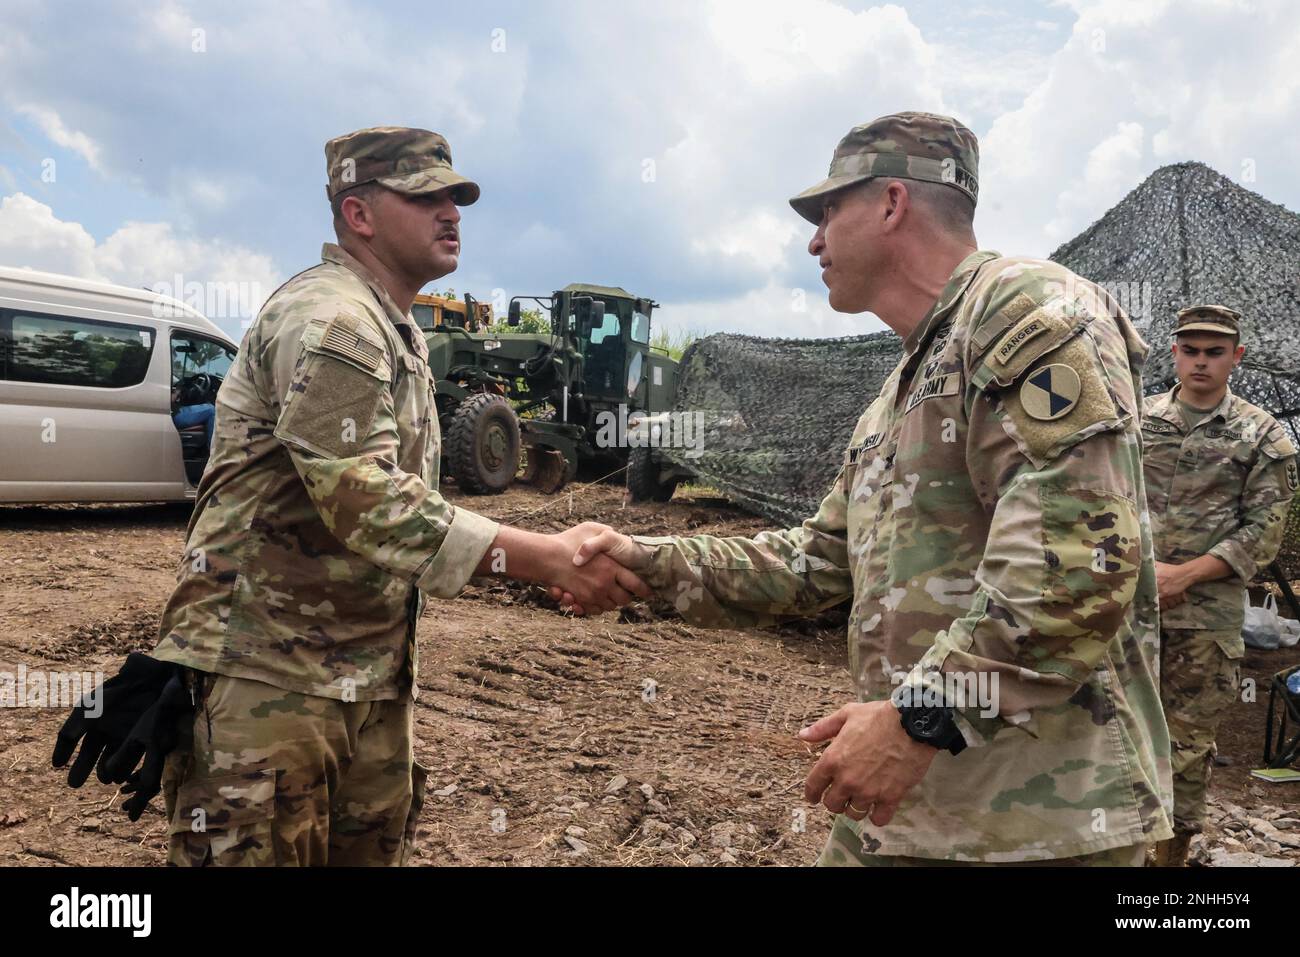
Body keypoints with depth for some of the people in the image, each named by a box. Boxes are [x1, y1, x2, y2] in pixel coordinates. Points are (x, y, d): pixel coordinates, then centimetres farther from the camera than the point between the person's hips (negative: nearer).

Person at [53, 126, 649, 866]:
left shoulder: (397, 331, 16)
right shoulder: (328, 320, -17)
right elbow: (369, 506, -26)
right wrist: (550, 558, -28)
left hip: (374, 671, 9)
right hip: (272, 672, -9)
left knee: (378, 848, 15)